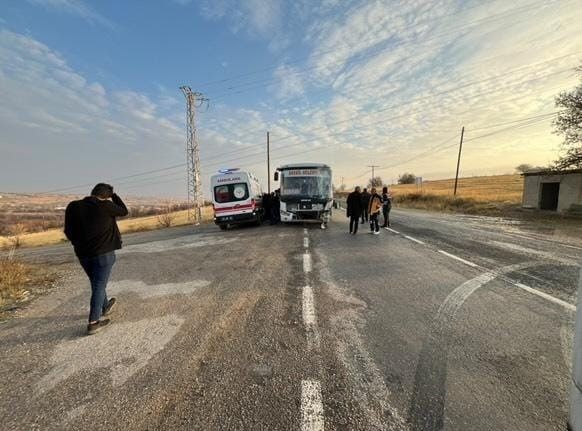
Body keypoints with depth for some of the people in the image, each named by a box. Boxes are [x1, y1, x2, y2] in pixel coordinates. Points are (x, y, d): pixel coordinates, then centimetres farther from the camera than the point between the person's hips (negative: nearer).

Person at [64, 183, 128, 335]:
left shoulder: (73, 206, 0)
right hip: (103, 253, -6)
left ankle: (105, 307, 42)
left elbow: (68, 231, 6)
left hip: (83, 254, 6)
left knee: (97, 283, 22)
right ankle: (93, 322, 6)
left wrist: (79, 243, 19)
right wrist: (113, 195, 10)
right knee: (99, 286, 3)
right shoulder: (105, 206, -16)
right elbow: (124, 211, 3)